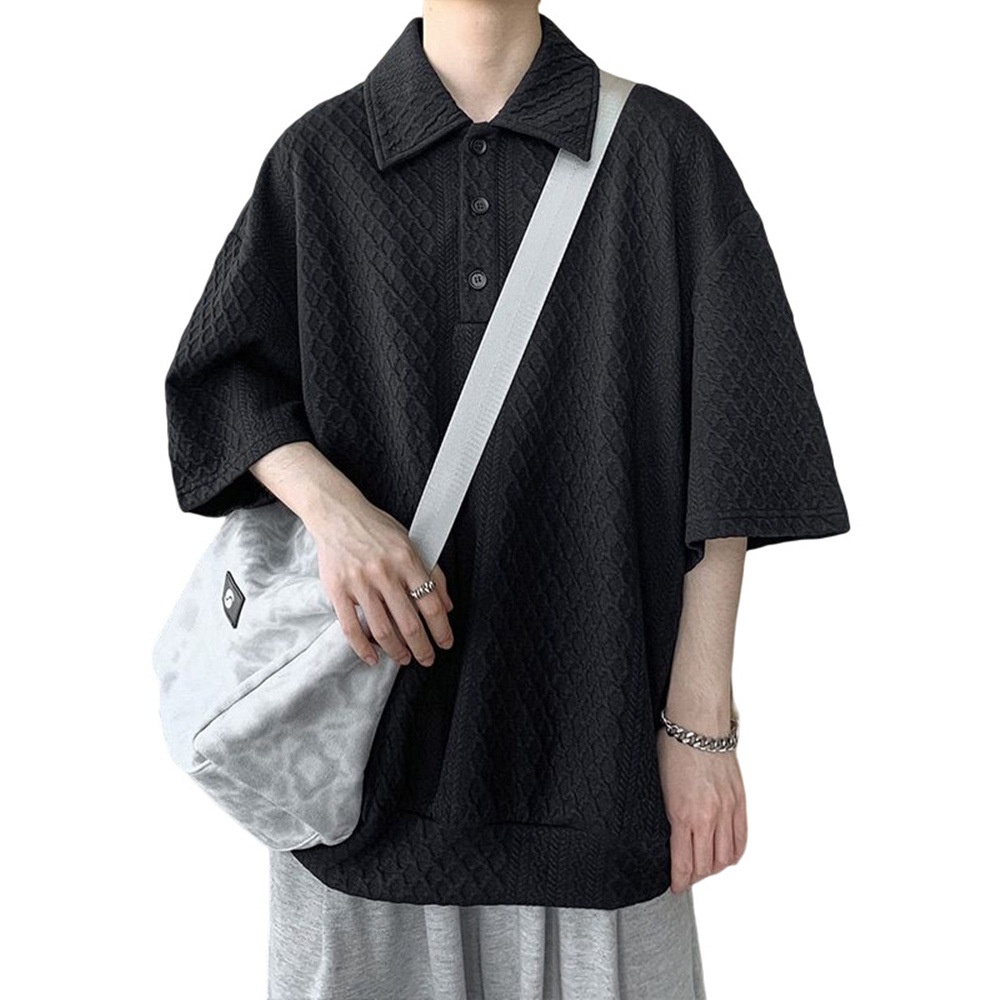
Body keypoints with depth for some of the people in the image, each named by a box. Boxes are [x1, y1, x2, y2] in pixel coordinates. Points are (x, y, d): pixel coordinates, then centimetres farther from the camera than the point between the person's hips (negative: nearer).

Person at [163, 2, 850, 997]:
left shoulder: (663, 147, -1)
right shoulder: (318, 156, 3)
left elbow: (721, 451, -4)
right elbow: (219, 374, 7)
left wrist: (702, 722, -7)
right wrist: (327, 502, -15)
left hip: (590, 717, -1)